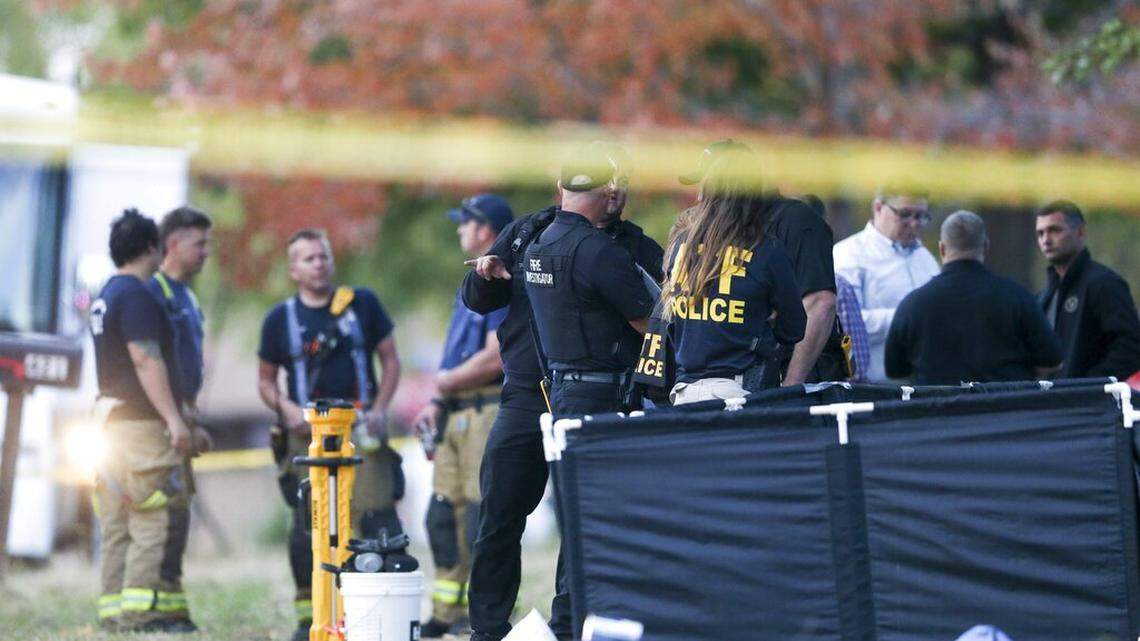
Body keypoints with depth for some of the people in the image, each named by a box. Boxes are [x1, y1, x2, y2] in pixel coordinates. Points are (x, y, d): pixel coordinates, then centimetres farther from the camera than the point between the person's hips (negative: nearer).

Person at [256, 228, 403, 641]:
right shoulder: (281, 319, 9)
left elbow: (390, 359, 12)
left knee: (377, 515, -11)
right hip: (307, 432, 1)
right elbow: (265, 381, 15)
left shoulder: (362, 304, 8)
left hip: (360, 429, -1)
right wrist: (288, 410, -5)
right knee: (307, 522, -3)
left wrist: (379, 410, -3)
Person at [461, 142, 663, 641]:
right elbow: (477, 301, 18)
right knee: (499, 516, 2)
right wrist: (484, 277, -4)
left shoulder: (638, 251, 6)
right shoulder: (527, 234, 12)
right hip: (525, 398, 2)